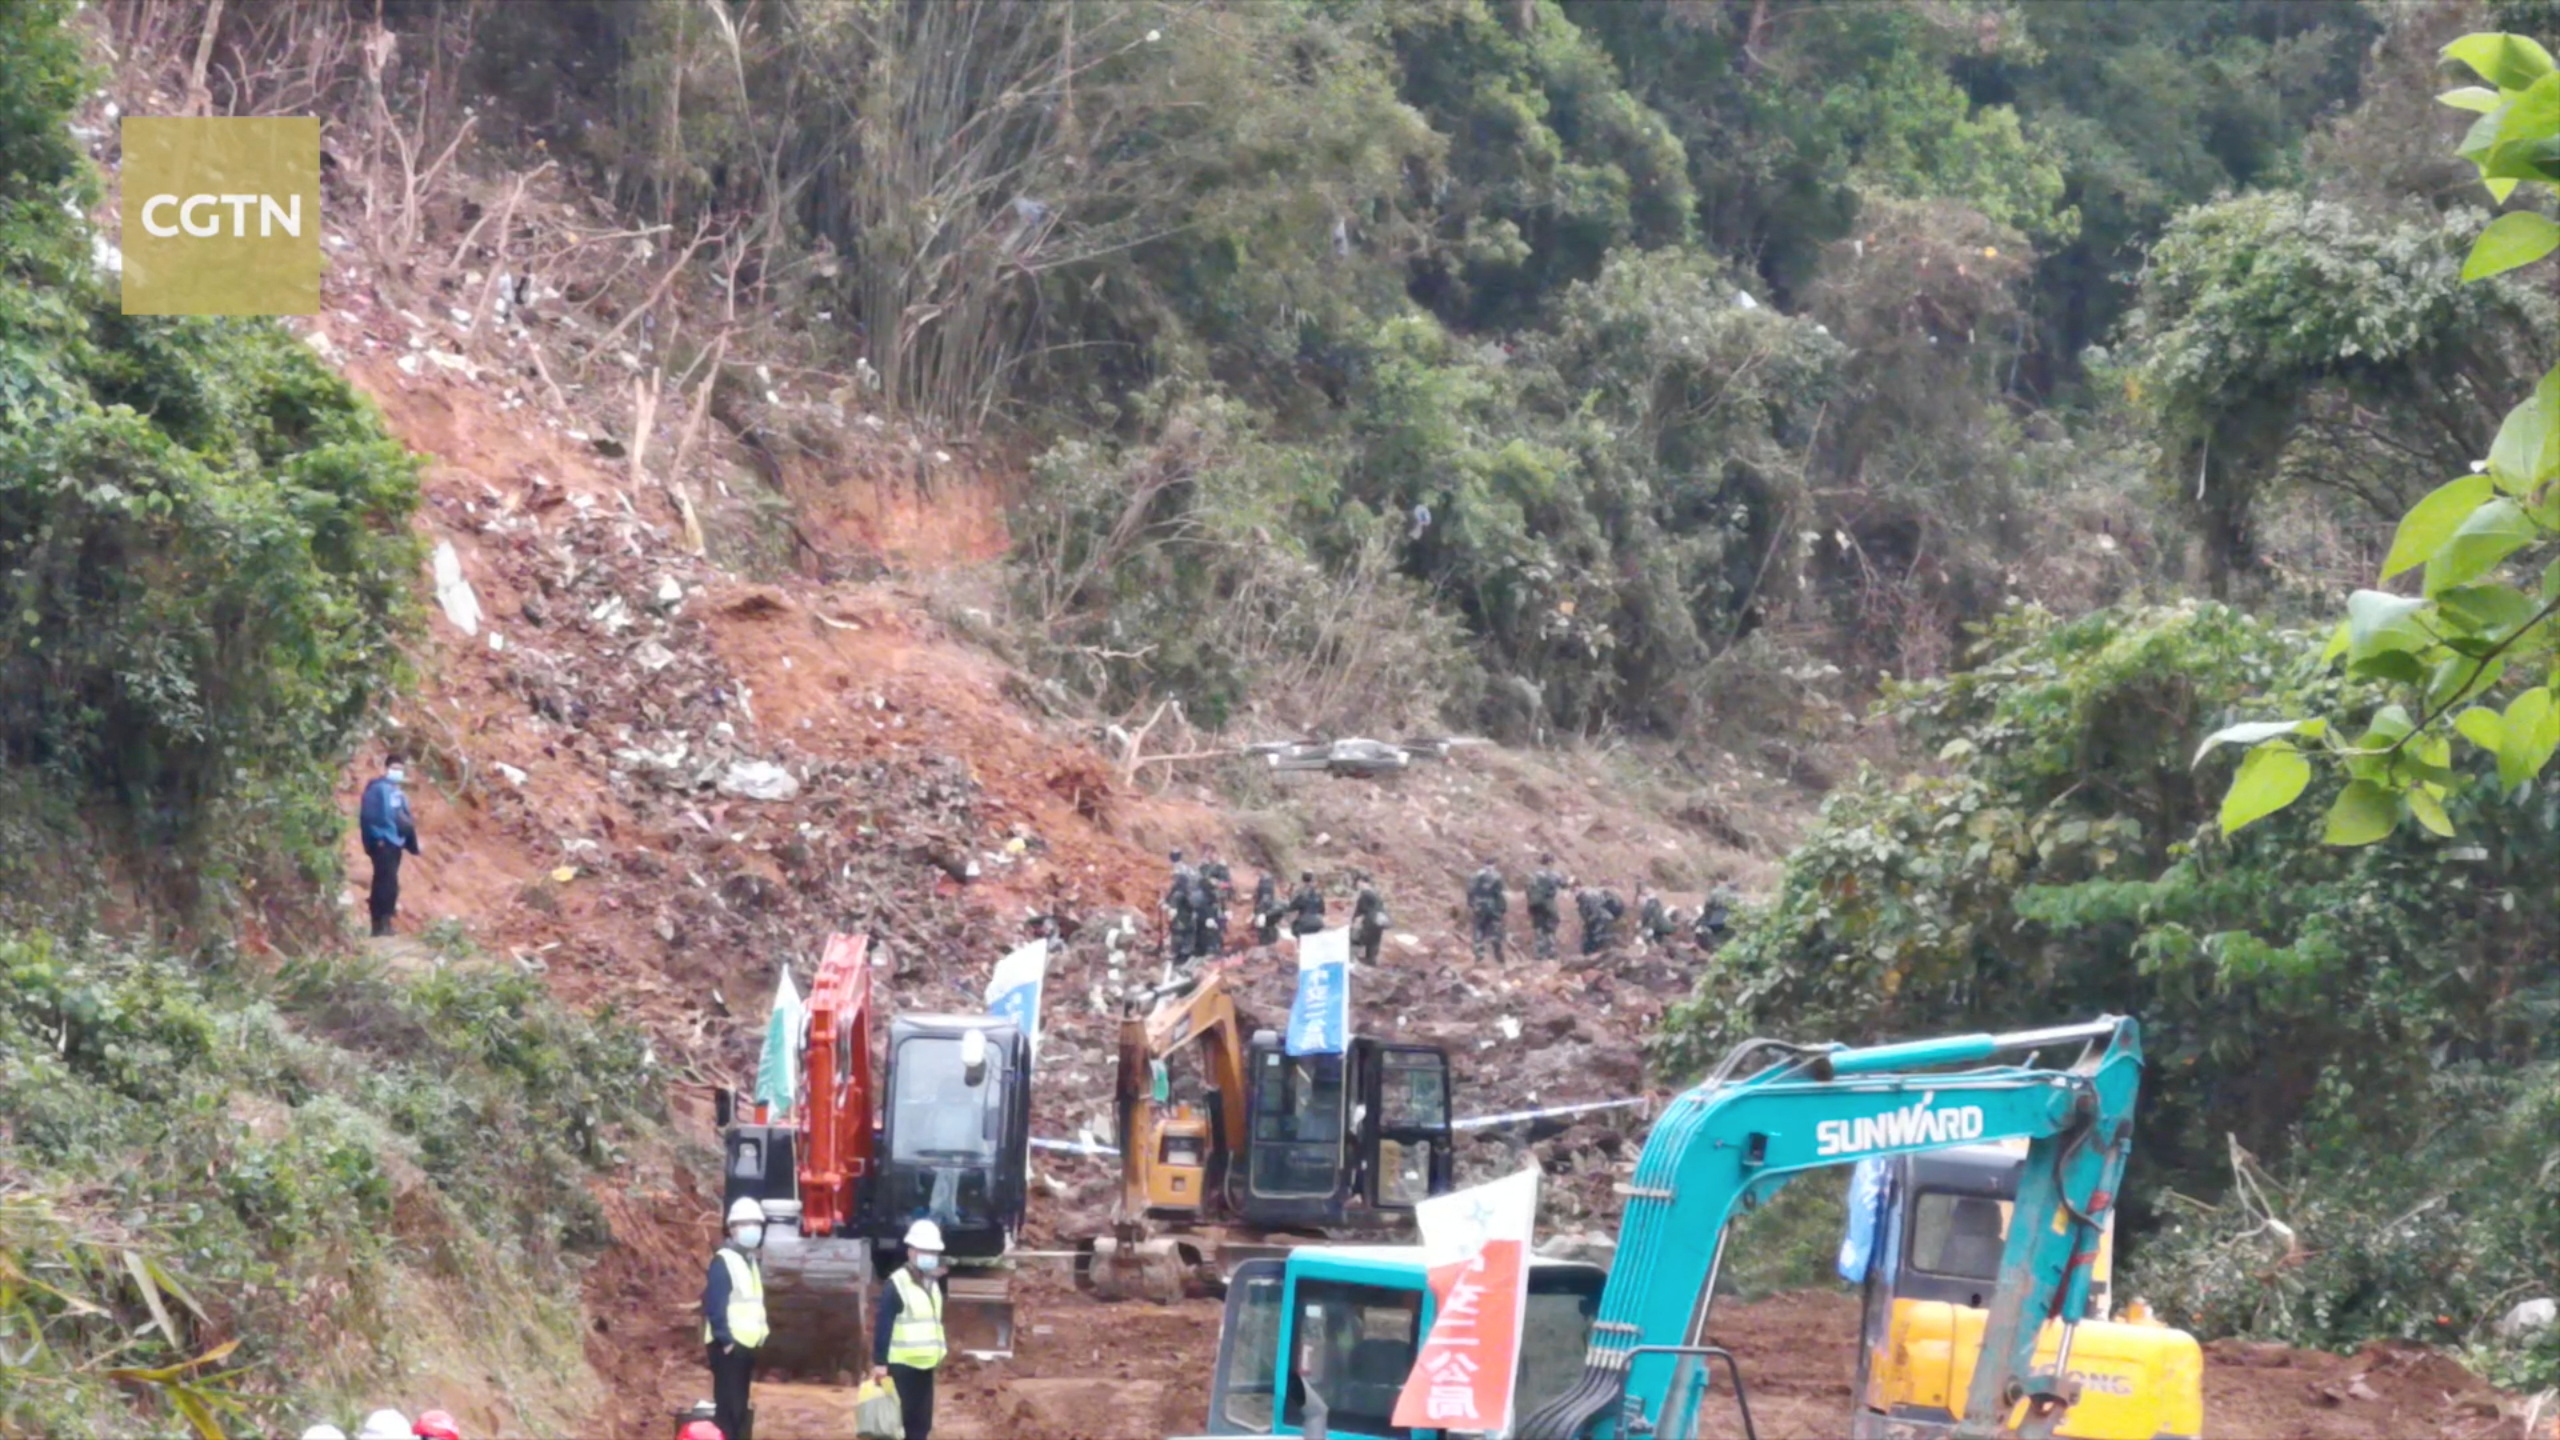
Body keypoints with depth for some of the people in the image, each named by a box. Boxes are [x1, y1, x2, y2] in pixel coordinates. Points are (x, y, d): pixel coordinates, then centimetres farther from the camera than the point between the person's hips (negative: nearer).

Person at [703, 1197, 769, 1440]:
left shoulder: (750, 1261, 18)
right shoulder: (723, 1260, -11)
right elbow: (714, 1304, -18)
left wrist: (759, 1335, 14)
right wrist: (725, 1339, -21)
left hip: (746, 1344, 10)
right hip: (728, 1346, -10)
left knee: (740, 1408, 12)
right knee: (728, 1408, -12)